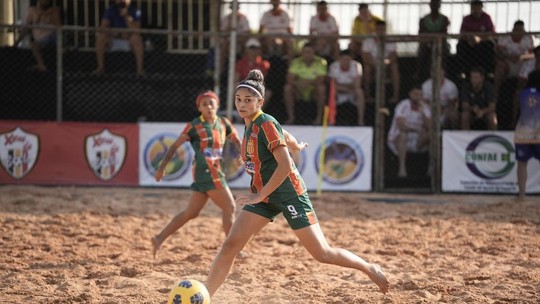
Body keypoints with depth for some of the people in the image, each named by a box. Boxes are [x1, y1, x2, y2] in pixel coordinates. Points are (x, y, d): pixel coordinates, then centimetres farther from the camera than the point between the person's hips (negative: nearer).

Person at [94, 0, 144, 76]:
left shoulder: (135, 11, -10)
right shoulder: (110, 10, -5)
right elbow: (103, 27, -17)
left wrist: (127, 16, -32)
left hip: (129, 41, -2)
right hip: (114, 40, 2)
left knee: (136, 38, -34)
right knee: (100, 37, -27)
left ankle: (140, 68, -31)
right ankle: (100, 66, -20)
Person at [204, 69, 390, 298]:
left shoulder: (266, 124, -16)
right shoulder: (249, 126, 8)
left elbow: (285, 165, -23)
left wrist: (259, 196, -23)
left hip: (288, 194, -8)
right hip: (263, 196, 8)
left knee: (322, 253, -3)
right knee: (230, 246, -6)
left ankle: (370, 269, 18)